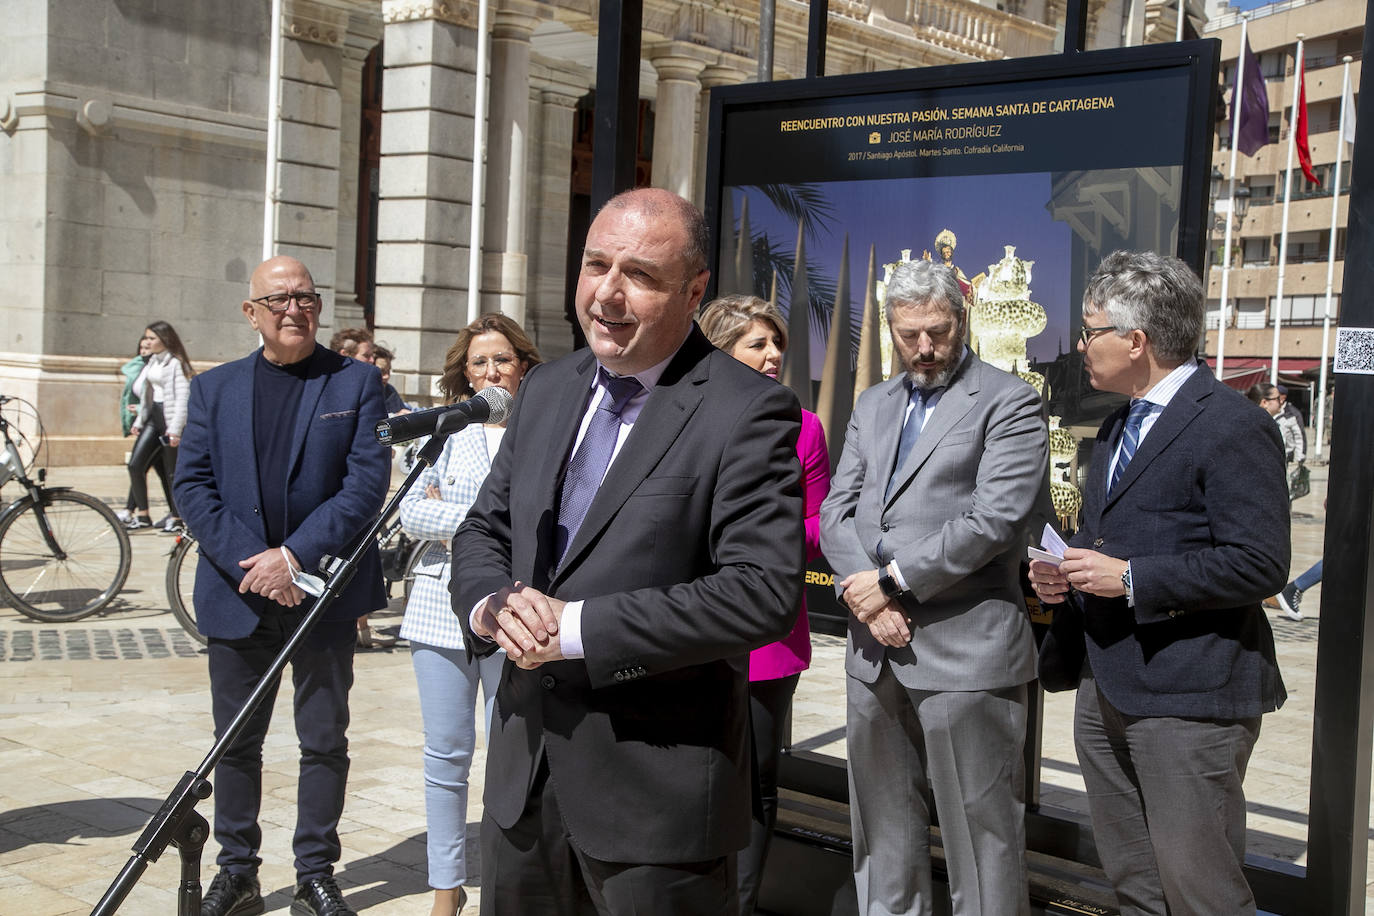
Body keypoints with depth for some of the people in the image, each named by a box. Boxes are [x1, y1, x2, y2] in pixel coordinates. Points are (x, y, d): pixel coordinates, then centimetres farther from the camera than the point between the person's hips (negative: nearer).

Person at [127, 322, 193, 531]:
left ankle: (176, 517, 11)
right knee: (135, 464, -1)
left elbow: (183, 397, -16)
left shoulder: (175, 363, -11)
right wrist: (138, 421, 18)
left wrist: (175, 429, -20)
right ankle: (141, 514, 5)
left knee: (171, 471, 0)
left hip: (169, 419, -8)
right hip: (153, 417, 8)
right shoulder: (152, 361, 14)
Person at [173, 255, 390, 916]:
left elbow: (367, 483, -8)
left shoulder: (357, 384, 0)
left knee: (324, 741, 7)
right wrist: (249, 562, -13)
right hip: (236, 594, 2)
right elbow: (192, 485, 0)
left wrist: (295, 556, -16)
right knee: (235, 741, 10)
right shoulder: (213, 388, 8)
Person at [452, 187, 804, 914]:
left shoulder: (748, 412, -14)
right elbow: (483, 528, 14)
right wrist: (491, 603, -9)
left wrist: (578, 629, -22)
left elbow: (764, 590, -21)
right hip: (522, 775, 6)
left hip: (655, 794, -6)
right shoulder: (546, 389, 8)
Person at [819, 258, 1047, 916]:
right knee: (882, 825, 16)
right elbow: (836, 511, 10)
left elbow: (995, 519, -16)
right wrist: (866, 598, -8)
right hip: (875, 650, 6)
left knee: (980, 833, 2)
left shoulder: (1009, 403, -4)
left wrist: (892, 578, -13)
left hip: (965, 653, -6)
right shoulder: (872, 406, 16)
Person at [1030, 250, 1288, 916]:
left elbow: (1260, 565, -21)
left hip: (1188, 702, -9)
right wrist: (1064, 573, 7)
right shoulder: (1118, 426, 17)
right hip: (1106, 690, 9)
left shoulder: (1232, 428, -14)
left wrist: (1131, 579, -20)